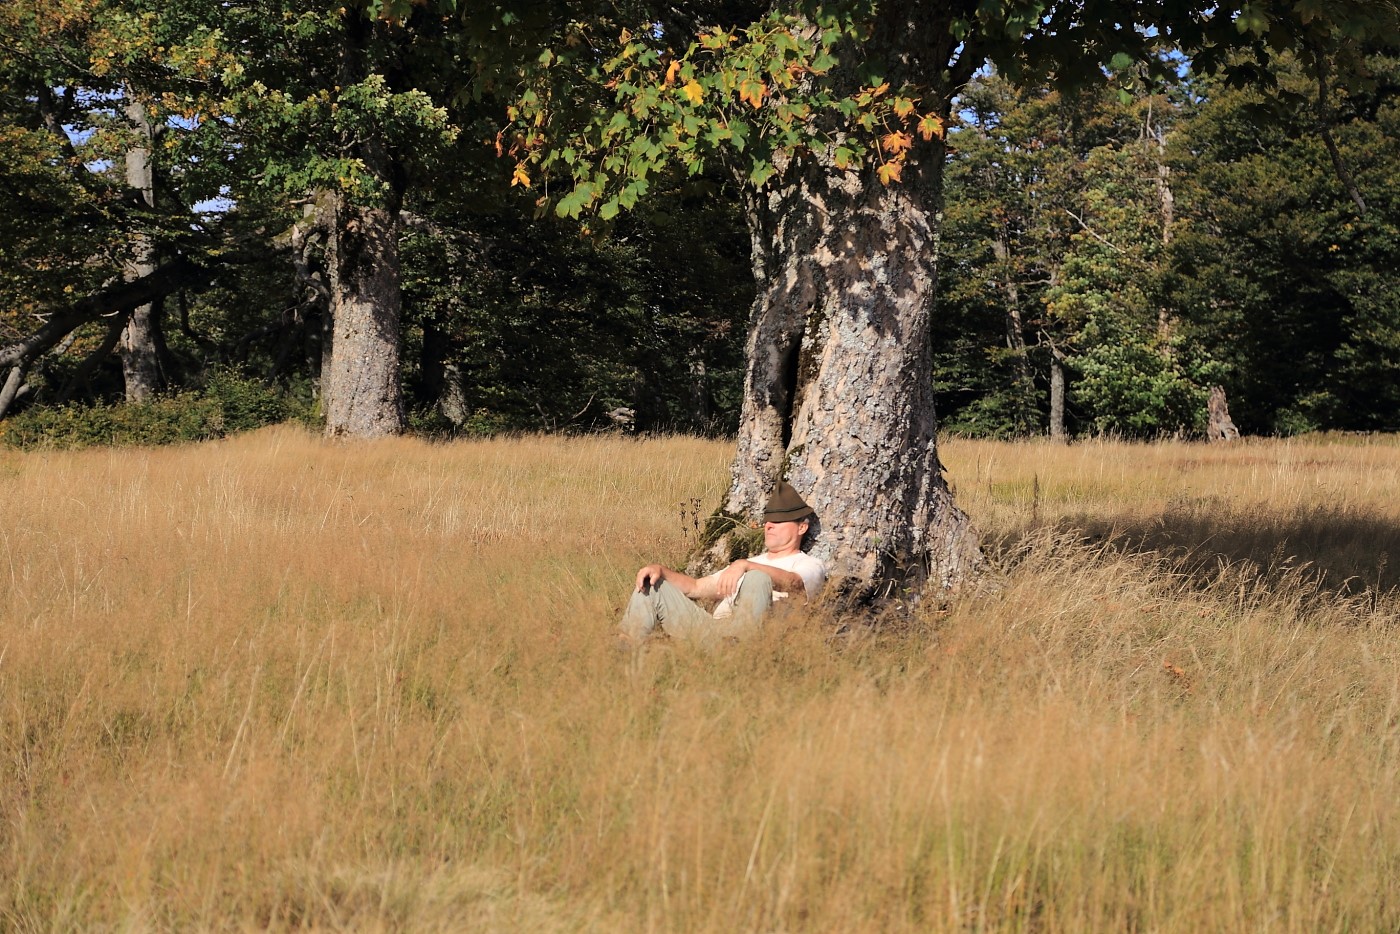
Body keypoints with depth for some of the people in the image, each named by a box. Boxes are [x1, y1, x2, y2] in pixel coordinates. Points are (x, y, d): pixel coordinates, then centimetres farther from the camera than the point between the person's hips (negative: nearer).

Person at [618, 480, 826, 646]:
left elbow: (793, 584, -15)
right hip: (709, 629, 7)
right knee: (652, 584, 3)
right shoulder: (754, 562, 35)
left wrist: (744, 566, -31)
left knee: (757, 578, -32)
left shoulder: (809, 566, 11)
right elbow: (696, 587, 28)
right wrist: (661, 570, 8)